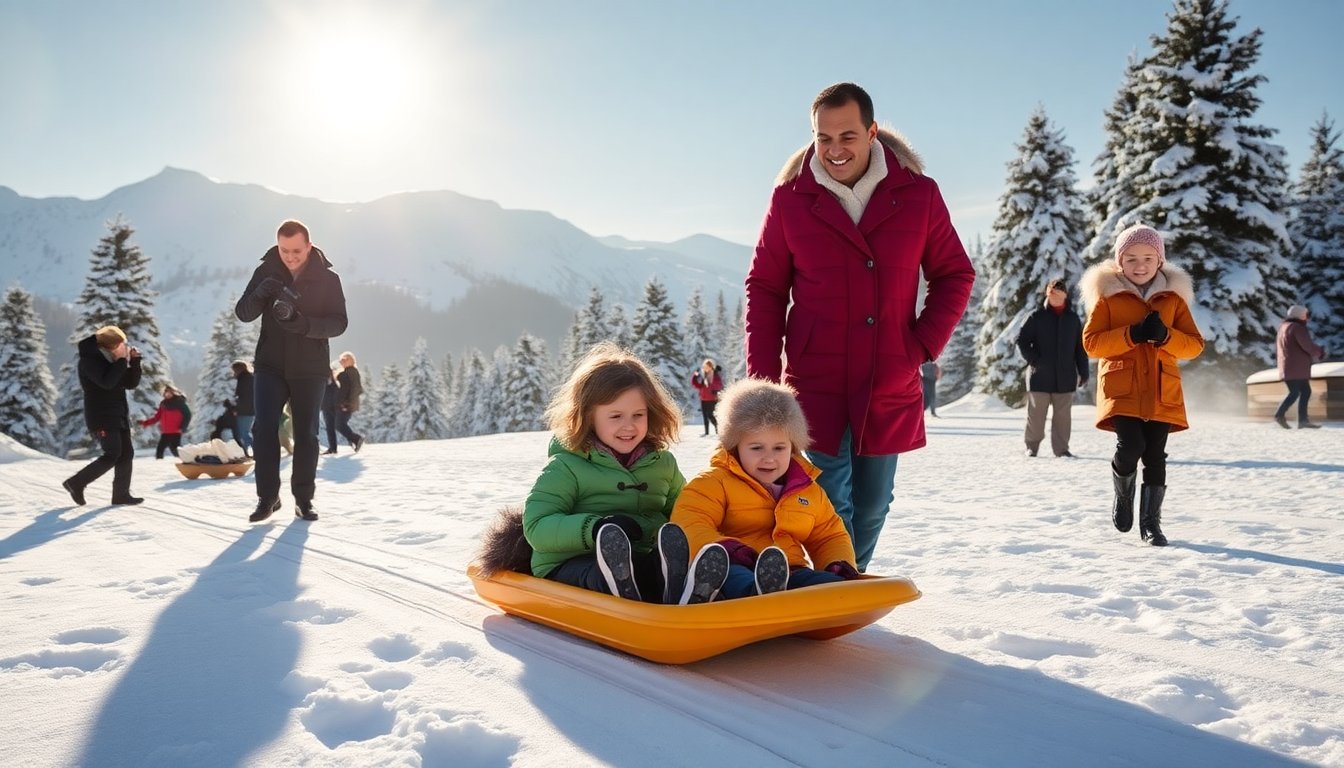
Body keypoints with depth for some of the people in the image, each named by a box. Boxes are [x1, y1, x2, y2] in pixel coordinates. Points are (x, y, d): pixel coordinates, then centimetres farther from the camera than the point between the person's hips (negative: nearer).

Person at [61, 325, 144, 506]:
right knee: (113, 455, -12)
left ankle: (121, 494, 8)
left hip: (119, 416, 9)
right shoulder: (89, 360, -11)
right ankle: (75, 483, 2)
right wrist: (122, 360, -20)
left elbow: (131, 383, 11)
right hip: (101, 417, -8)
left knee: (127, 454, 3)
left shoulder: (112, 361, 14)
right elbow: (106, 382, -25)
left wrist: (134, 361, 0)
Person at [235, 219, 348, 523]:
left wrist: (302, 323, -28)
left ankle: (304, 499, 13)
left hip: (310, 369, -1)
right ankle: (267, 497, 2)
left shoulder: (328, 278, -5)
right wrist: (260, 295, -26)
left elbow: (338, 323, -10)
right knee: (264, 429, -8)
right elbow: (243, 313, -4)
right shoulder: (266, 271, -1)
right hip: (270, 365, 1)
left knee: (306, 435, 4)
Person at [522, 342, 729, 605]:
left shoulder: (663, 463, 17)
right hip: (573, 565, -3)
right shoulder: (565, 467, 2)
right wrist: (596, 529, -23)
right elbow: (536, 528, -7)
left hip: (644, 562, 4)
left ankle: (688, 593, -62)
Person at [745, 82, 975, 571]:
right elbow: (764, 290, 3)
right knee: (832, 504, -2)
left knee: (871, 508, 13)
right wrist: (763, 379, -5)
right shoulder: (790, 199, -2)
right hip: (816, 385, -2)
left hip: (891, 390, 2)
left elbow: (955, 275, 9)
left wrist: (924, 344, -5)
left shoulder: (918, 194, 0)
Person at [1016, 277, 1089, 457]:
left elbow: (1080, 349, 11)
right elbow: (1022, 340, 0)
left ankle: (1061, 448, 12)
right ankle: (1032, 446, 15)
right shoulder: (1037, 317, 1)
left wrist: (1083, 372, 6)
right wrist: (1034, 360, -10)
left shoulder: (1073, 319, 10)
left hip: (1065, 376, 2)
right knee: (1036, 413, 2)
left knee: (1063, 415, 4)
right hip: (1040, 375, -2)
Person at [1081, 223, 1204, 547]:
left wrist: (1165, 336, -12)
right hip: (1122, 388, -2)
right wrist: (1131, 335, -16)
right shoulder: (1107, 294, 3)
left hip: (1162, 391, 3)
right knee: (1130, 447, -17)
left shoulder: (1174, 296, 10)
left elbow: (1194, 345, 8)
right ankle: (1123, 496, 14)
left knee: (1155, 456, 0)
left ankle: (1151, 522, 13)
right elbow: (1091, 342, -3)